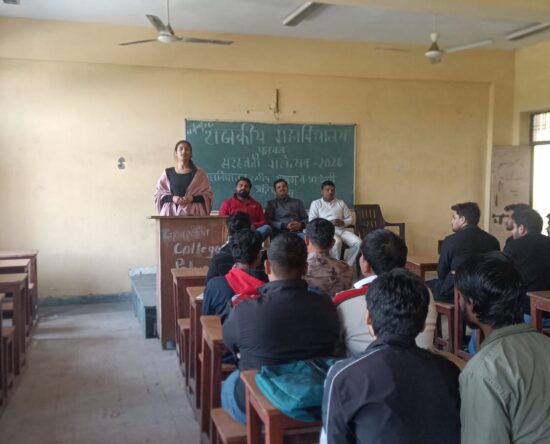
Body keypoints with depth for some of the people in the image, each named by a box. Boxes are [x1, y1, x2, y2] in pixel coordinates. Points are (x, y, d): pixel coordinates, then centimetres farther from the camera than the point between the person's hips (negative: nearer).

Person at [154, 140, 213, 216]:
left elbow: (208, 195, 3)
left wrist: (192, 199, -13)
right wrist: (172, 198, -9)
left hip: (193, 213, -1)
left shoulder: (199, 173, 8)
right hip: (171, 213, 1)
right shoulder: (167, 173, 11)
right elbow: (158, 194, 9)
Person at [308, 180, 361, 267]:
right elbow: (312, 221, -1)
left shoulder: (341, 203, 22)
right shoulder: (316, 203, 11)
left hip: (342, 229, 4)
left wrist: (343, 222, -6)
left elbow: (350, 219, 18)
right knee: (337, 242, -38)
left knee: (358, 242, -23)